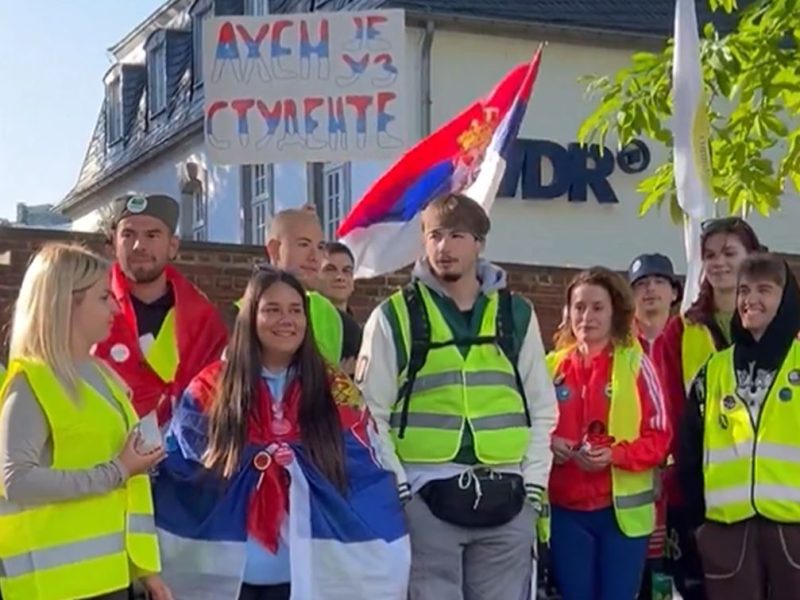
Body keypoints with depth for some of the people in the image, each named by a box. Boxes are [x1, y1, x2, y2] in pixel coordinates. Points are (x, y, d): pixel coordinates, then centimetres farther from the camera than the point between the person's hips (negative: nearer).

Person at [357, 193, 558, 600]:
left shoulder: (517, 314, 9)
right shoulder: (394, 316, 1)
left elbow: (542, 408, 12)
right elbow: (372, 412, 0)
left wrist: (534, 483, 3)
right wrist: (398, 488, -8)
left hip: (506, 498, 3)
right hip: (425, 498, -2)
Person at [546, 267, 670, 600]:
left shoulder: (635, 363, -1)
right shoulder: (552, 366, 6)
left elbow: (659, 437, -3)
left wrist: (615, 455, -19)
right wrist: (546, 445, -8)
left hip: (622, 509, -2)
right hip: (566, 510, 2)